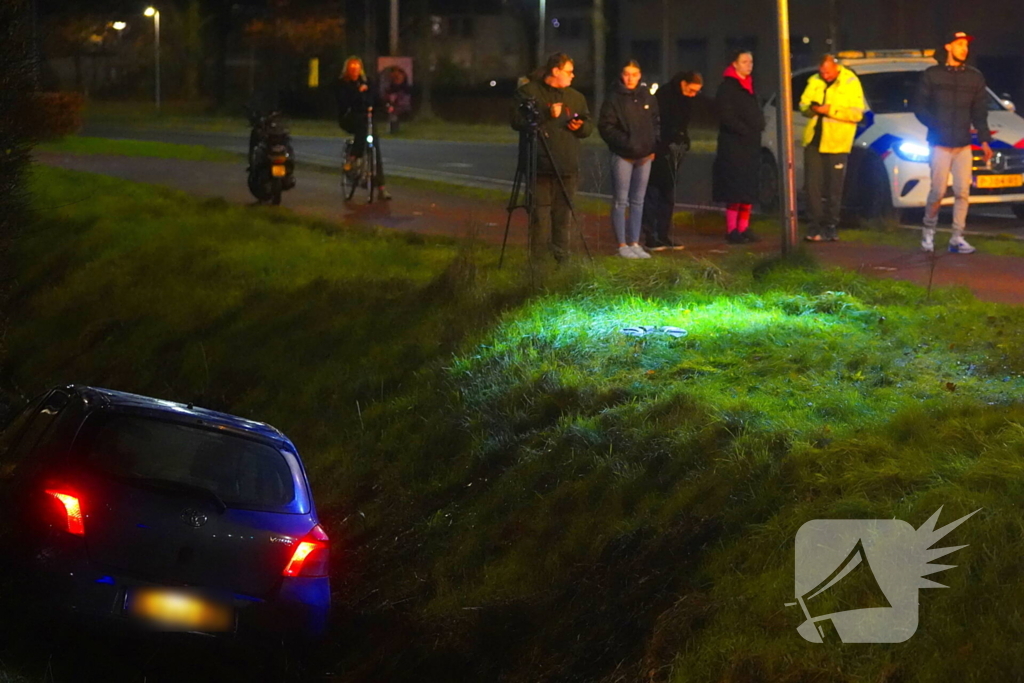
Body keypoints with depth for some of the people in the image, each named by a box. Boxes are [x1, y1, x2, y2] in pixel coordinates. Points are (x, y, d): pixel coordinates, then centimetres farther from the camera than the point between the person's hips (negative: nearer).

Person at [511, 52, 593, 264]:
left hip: (567, 167, 5)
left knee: (563, 215, 3)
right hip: (541, 166, -5)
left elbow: (588, 126, 22)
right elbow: (518, 121, -8)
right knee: (540, 214, -8)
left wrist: (580, 126, -1)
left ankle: (562, 259, 7)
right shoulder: (529, 92, 2)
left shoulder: (576, 97, 19)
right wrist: (546, 116, -15)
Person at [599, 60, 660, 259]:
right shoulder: (614, 98, -5)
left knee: (638, 201, 8)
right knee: (621, 201, -3)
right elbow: (605, 127, -8)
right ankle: (622, 245, 1)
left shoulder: (647, 97, 10)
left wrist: (653, 147, 6)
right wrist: (625, 142, -17)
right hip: (622, 155, -5)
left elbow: (655, 123, 18)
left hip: (644, 156, 5)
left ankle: (635, 243, 14)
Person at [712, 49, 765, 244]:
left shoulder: (749, 86, 19)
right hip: (733, 145, -8)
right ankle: (732, 229, -12)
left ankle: (744, 228, 11)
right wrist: (746, 130, -16)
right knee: (735, 188, -12)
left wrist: (758, 126, 6)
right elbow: (727, 117, -14)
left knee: (749, 189, 6)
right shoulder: (727, 87, -7)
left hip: (751, 143, 8)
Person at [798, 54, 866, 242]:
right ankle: (816, 224, 7)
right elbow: (803, 104, 15)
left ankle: (831, 225, 10)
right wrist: (811, 108, -10)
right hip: (814, 141, 4)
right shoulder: (814, 82, 9)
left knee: (834, 187, 2)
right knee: (813, 184, 2)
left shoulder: (851, 83, -3)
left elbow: (857, 114, -10)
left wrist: (830, 110, -19)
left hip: (836, 143, -4)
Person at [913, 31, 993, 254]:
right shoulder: (932, 75, 1)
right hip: (940, 144, -3)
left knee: (963, 192, -3)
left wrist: (984, 140, 2)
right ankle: (928, 231, 16)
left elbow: (980, 112, 11)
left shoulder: (975, 77, 9)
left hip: (964, 145, 3)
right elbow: (920, 108, 0)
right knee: (938, 192, -5)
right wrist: (937, 127, -13)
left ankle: (957, 238, 2)